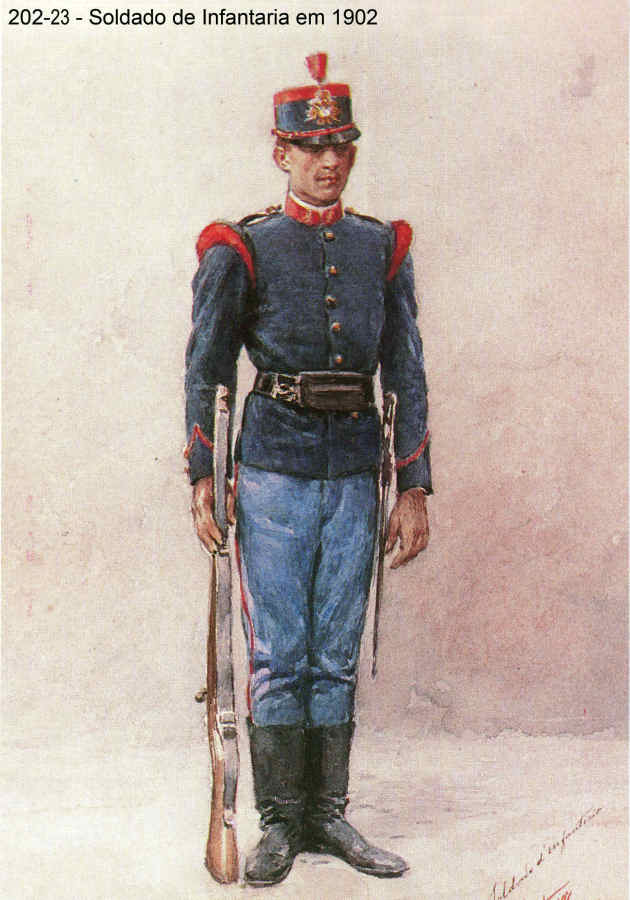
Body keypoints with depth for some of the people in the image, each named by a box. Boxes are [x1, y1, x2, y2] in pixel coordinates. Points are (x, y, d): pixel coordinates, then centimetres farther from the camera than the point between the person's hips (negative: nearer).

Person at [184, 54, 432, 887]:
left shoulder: (384, 249, 9)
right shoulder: (242, 250, 0)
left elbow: (407, 376, 8)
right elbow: (206, 372, 1)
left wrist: (415, 489, 3)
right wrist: (203, 480, -6)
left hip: (355, 479, 3)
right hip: (273, 475, -3)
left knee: (337, 655, 9)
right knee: (278, 654, 1)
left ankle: (328, 816, 20)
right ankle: (280, 824, 14)